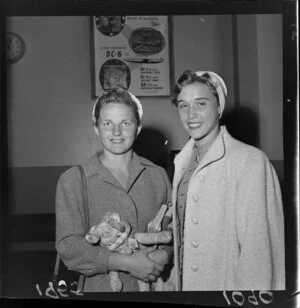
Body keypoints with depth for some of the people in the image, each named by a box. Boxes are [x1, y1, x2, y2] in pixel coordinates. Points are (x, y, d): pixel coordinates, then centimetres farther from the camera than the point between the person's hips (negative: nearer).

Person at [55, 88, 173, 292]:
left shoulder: (158, 175, 0)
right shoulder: (72, 180, -8)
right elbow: (68, 246, -12)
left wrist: (165, 255, -17)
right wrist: (127, 263, -20)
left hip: (155, 284, 2)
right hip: (102, 286, -2)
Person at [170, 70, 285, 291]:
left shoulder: (250, 160, -19)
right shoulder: (182, 161, 3)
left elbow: (257, 249, -19)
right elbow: (184, 232, 9)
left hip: (228, 284, -6)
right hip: (185, 282, 6)